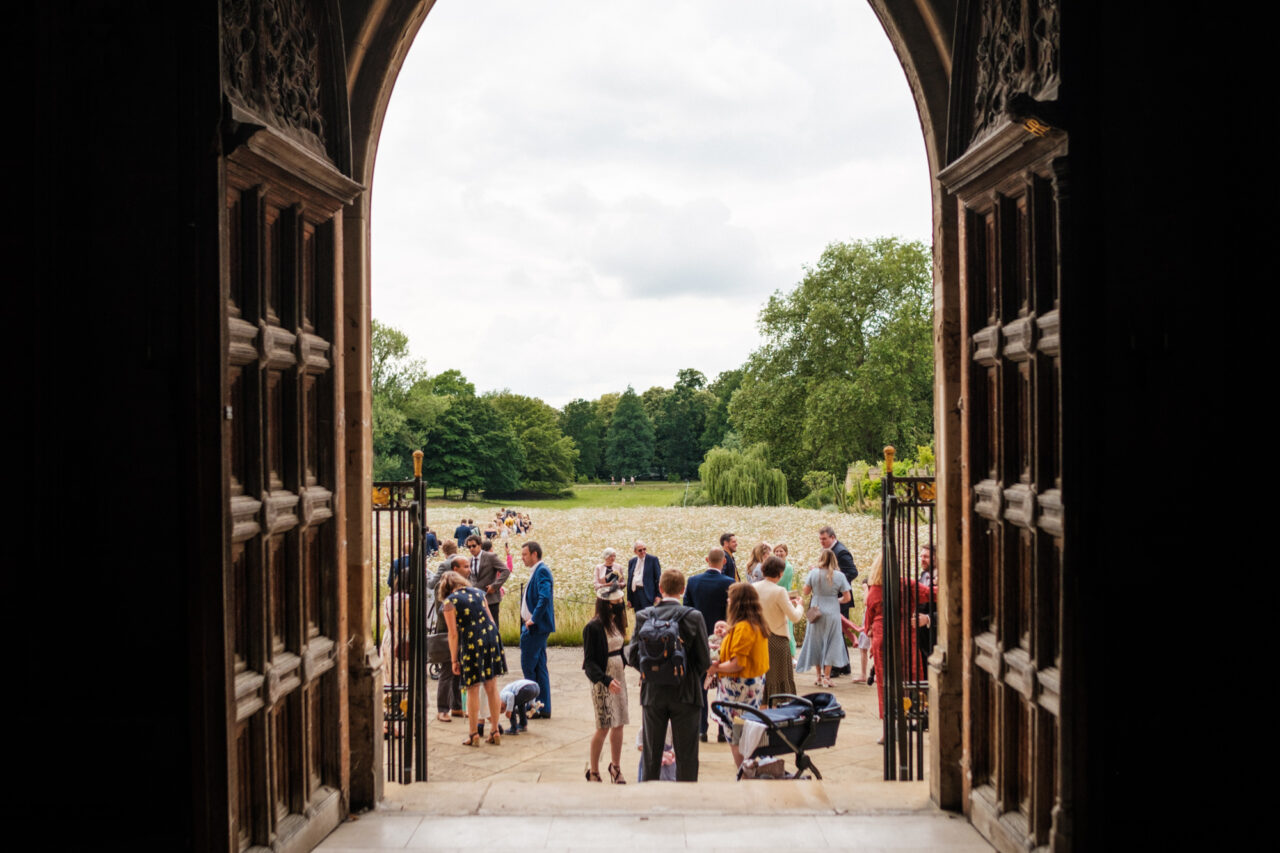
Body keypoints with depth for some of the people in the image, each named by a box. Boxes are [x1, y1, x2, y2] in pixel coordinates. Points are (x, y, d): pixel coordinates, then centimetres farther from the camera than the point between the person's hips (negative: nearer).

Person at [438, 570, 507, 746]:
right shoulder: (478, 593, 11)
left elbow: (453, 634, -6)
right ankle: (495, 732, 15)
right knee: (491, 686, 11)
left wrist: (454, 660, -1)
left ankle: (474, 735, 11)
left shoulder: (449, 601, -3)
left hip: (470, 642, -5)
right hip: (490, 637, 5)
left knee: (472, 690, 5)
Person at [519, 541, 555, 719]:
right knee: (539, 667, 11)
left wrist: (533, 619, -22)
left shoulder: (542, 571, -15)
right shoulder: (537, 571, 16)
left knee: (528, 666, -6)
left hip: (536, 627, -10)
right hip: (536, 626, 10)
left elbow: (545, 597, -27)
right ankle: (543, 708, 15)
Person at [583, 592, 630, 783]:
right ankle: (593, 771, 10)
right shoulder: (593, 628, -14)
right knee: (603, 727, -4)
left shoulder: (616, 623, 8)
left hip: (619, 677, 7)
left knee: (619, 724, 9)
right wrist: (606, 680, -27)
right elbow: (589, 662, -17)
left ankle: (615, 767, 23)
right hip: (602, 682, -7)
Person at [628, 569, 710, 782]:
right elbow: (704, 660, -8)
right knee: (686, 756, 5)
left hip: (652, 692, 2)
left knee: (651, 755, 14)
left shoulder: (643, 616, -6)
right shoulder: (693, 617, -10)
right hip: (685, 693, -2)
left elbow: (632, 656, -4)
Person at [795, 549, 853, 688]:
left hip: (816, 612, 1)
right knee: (831, 644, 6)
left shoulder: (814, 573, -7)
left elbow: (806, 591, 1)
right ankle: (826, 676, 2)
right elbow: (847, 597, -6)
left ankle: (819, 676, 15)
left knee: (816, 643, 13)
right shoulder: (839, 576, -7)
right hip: (832, 614, -1)